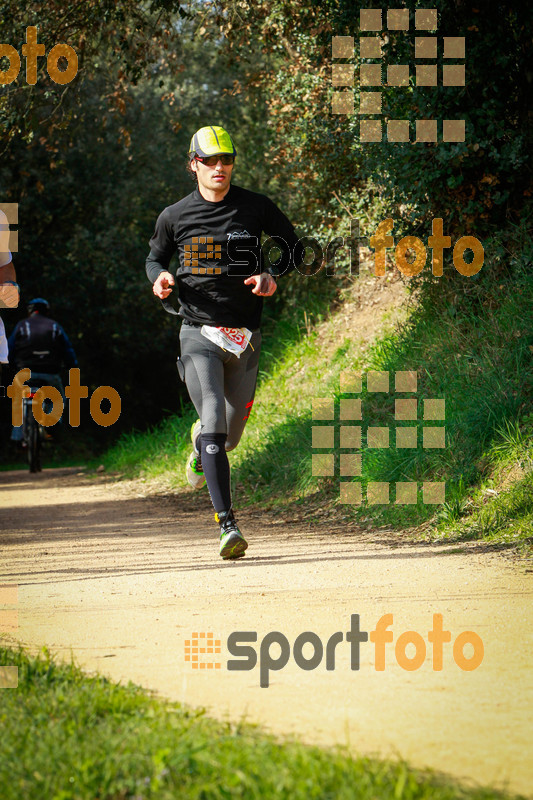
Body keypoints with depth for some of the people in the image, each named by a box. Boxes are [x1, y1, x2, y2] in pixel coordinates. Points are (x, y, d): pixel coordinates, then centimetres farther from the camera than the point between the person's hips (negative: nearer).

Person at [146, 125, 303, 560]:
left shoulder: (256, 207, 1)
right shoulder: (175, 216, 2)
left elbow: (294, 247, 13)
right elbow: (155, 257, 18)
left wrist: (271, 275, -6)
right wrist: (160, 278, -5)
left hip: (245, 334, 2)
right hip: (199, 331, -2)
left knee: (230, 436, 12)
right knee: (213, 416, -21)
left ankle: (200, 445, 52)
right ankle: (228, 525, -26)